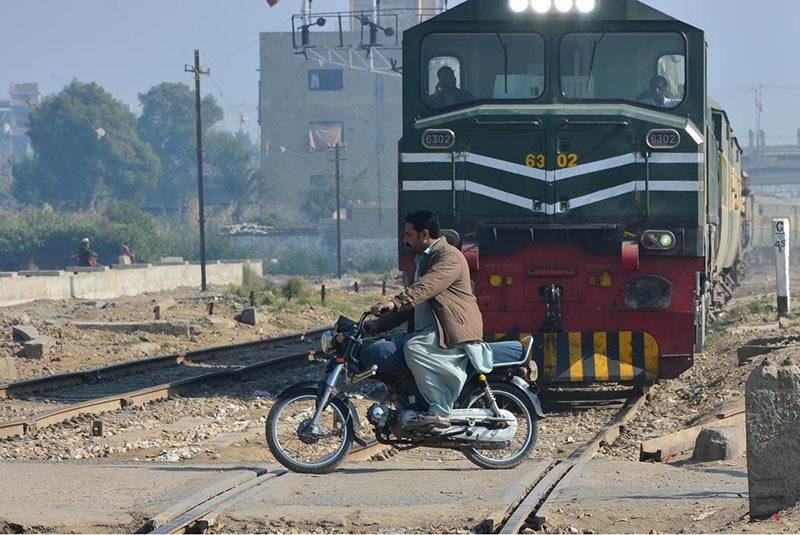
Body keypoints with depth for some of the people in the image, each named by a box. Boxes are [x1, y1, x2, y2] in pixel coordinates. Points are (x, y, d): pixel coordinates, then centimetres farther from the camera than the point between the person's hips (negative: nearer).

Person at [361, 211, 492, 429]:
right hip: (423, 333, 10)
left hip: (451, 331, -10)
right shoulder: (423, 259, 26)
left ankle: (440, 411, -30)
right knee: (371, 354, -5)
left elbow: (427, 286, -26)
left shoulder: (449, 257, -7)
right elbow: (411, 304, 31)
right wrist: (376, 325, 20)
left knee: (414, 348, -37)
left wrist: (395, 303, -40)